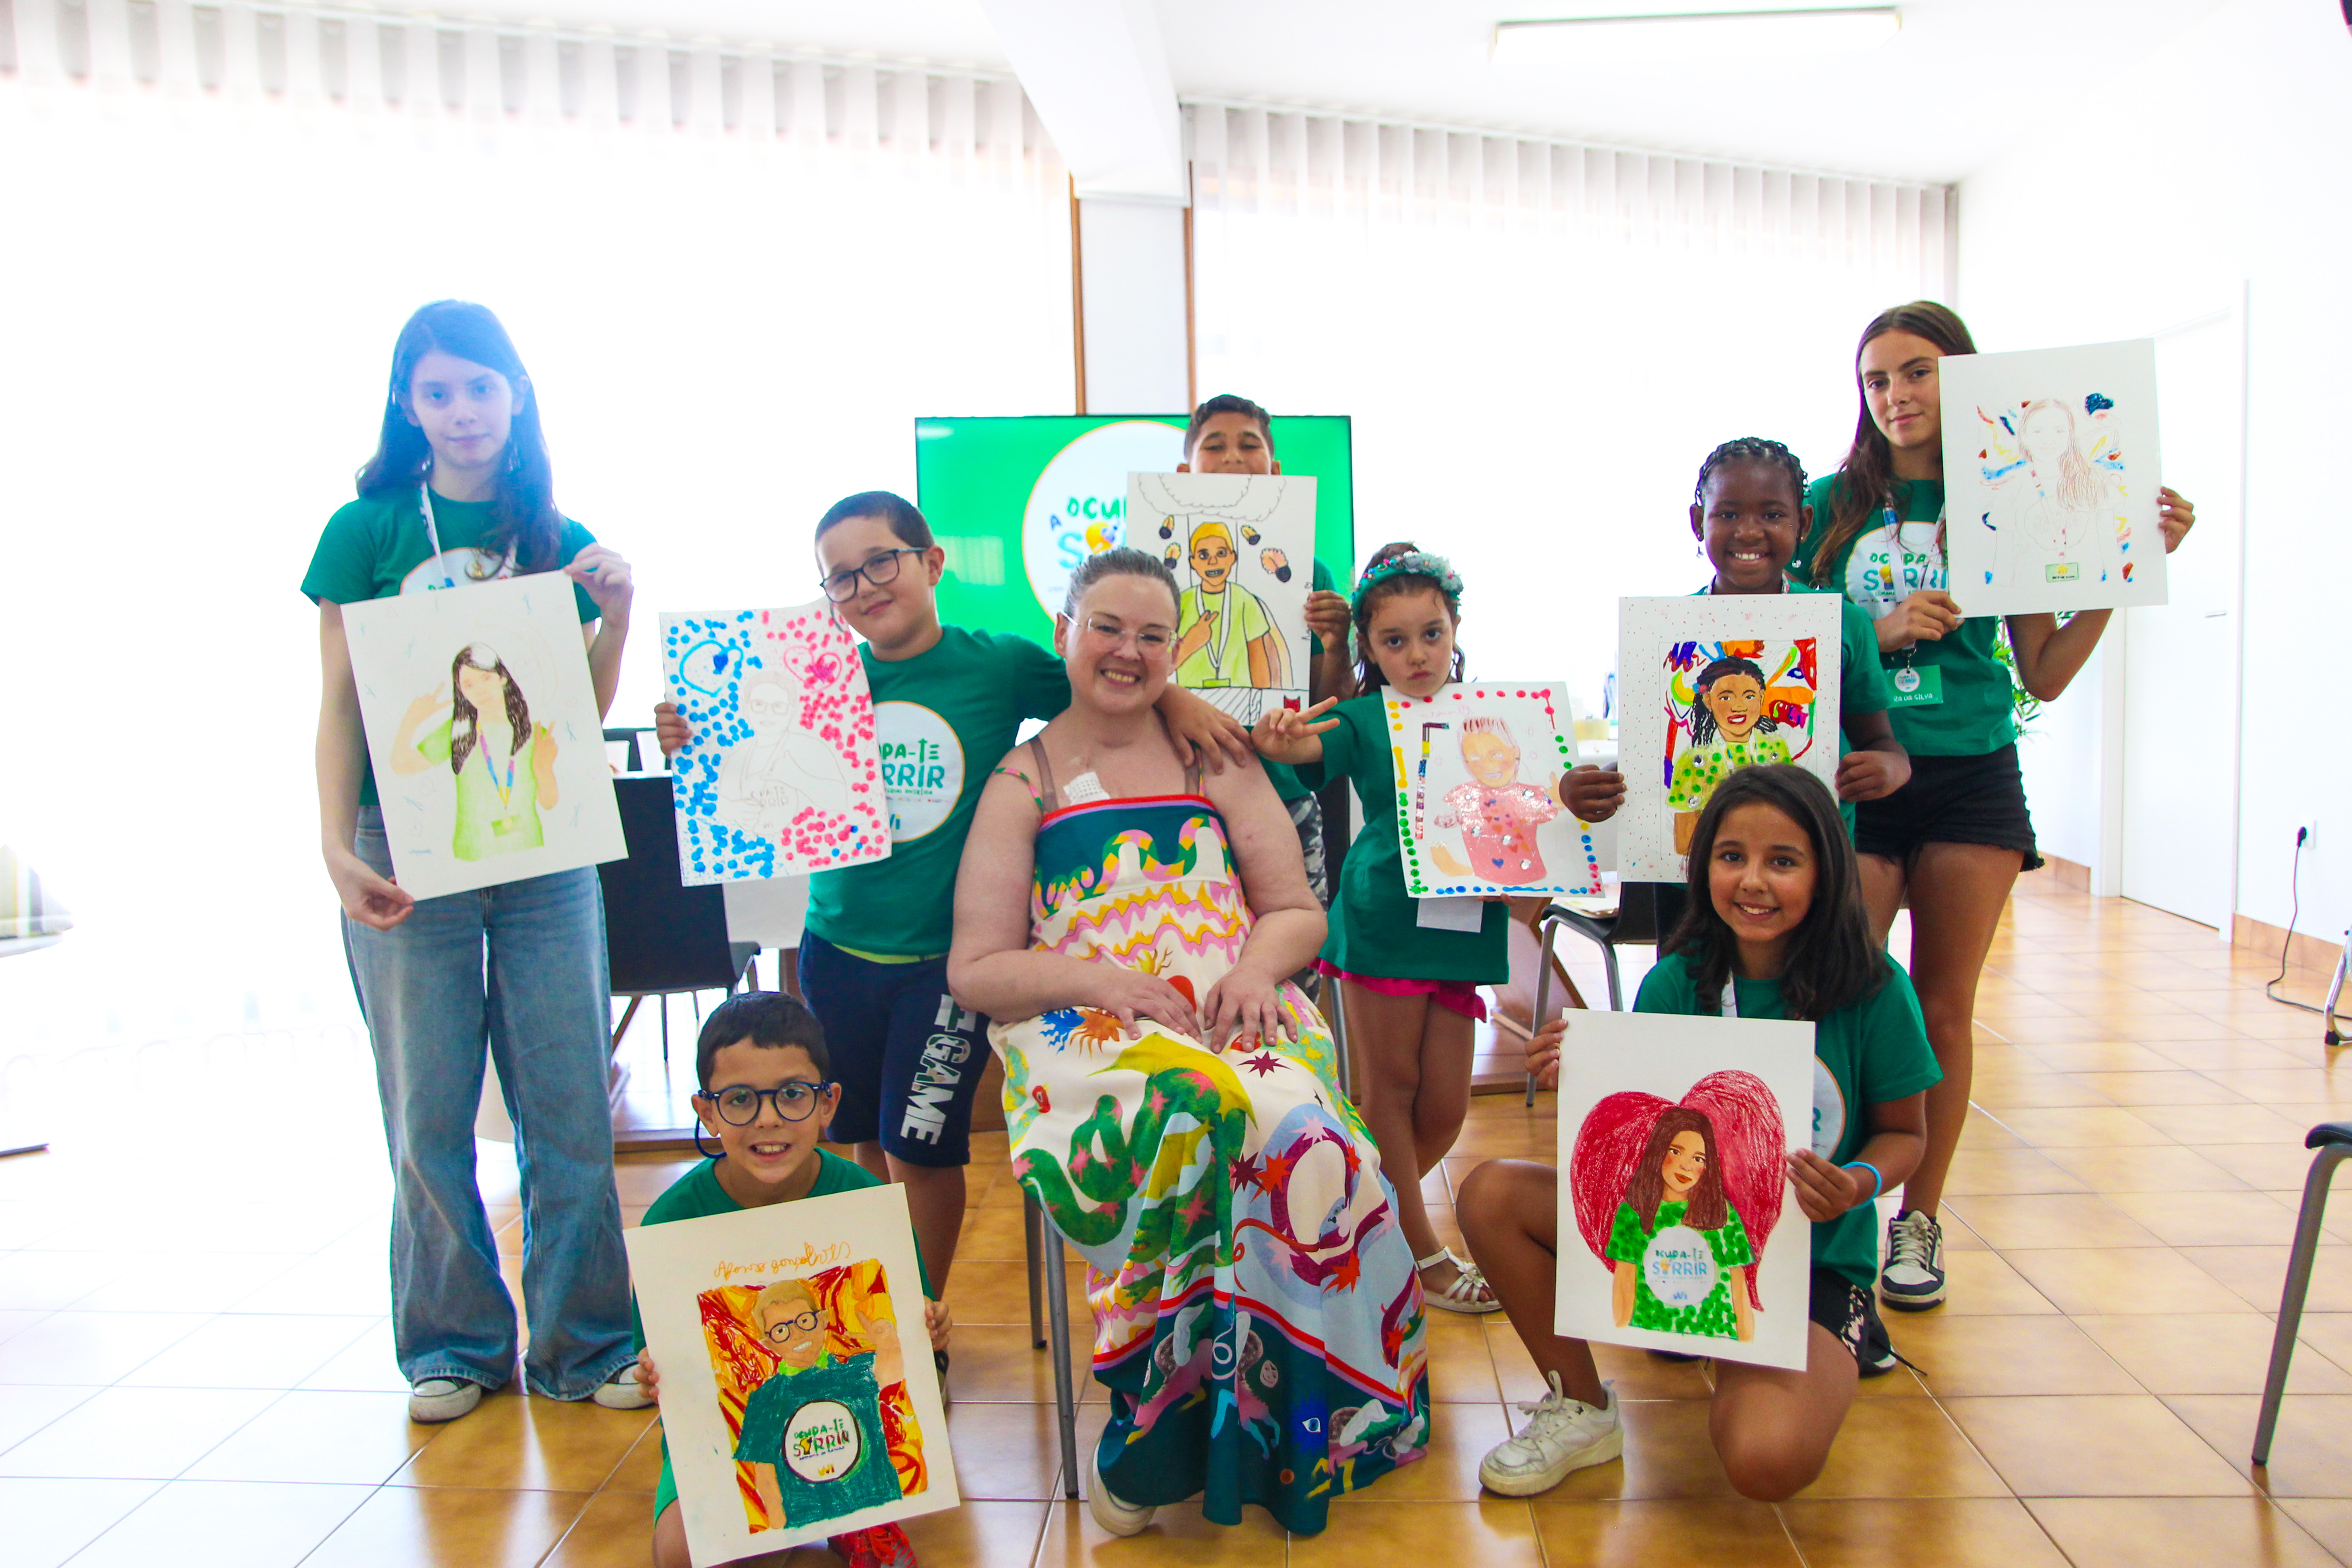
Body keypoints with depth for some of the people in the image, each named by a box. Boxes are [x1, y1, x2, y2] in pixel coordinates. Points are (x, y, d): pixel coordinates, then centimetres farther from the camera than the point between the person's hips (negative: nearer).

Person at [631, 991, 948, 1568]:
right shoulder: (674, 1220, -13)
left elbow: (914, 1323, -2)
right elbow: (659, 1362, -6)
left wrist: (926, 1333, -25)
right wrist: (660, 1380, -29)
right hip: (721, 1438, 0)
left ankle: (862, 1518, 5)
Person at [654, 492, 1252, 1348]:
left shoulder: (999, 664, -6)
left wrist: (1174, 698, -12)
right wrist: (695, 746, -9)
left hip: (947, 955, -3)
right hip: (836, 948, 3)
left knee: (920, 1151, 3)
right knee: (867, 1145, 16)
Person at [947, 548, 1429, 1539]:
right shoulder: (1023, 783, 10)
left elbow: (1299, 911, 15)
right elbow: (973, 972, 4)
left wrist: (1258, 967, -8)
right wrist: (1097, 980, -13)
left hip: (1235, 1023, 2)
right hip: (1082, 1038, -2)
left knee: (1304, 1146, -32)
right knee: (1200, 1110, -36)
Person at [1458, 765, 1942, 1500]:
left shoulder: (1873, 988, -11)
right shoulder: (1675, 983, -6)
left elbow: (1904, 1132, 1)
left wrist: (1860, 1185, -21)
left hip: (1811, 1259, -3)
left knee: (1768, 1461, -29)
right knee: (1491, 1195, -15)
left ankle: (1830, 1355, 10)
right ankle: (1582, 1409, 5)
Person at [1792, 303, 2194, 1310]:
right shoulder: (1830, 504, 3)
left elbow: (2045, 676, 5)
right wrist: (1881, 632, -11)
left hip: (1971, 777, 1)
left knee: (1942, 1007, 8)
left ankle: (1920, 1219, 22)